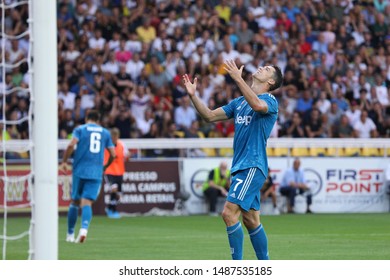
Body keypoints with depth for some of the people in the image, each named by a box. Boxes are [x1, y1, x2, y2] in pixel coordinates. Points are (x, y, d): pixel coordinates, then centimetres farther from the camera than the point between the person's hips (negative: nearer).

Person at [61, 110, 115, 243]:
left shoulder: (80, 129, 5)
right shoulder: (105, 132, 13)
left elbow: (71, 145, -12)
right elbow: (113, 154, 11)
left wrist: (64, 161, -2)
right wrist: (105, 166, 28)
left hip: (80, 171, -1)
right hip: (96, 173, 1)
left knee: (75, 202, 11)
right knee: (87, 203, -6)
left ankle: (70, 234, 16)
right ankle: (84, 229, -32)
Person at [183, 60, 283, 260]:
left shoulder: (270, 100, -5)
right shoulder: (239, 102, 19)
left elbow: (258, 105, -30)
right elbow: (210, 116, 16)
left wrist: (238, 78, -33)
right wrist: (193, 95, 2)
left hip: (252, 166, -8)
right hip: (241, 166, 8)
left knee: (229, 213, -17)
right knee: (251, 220, 11)